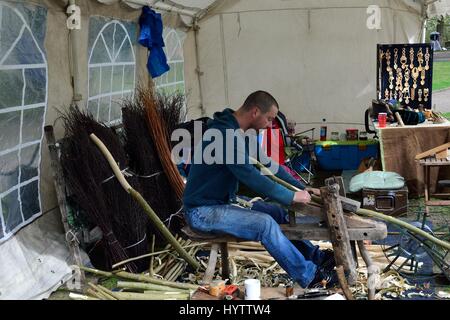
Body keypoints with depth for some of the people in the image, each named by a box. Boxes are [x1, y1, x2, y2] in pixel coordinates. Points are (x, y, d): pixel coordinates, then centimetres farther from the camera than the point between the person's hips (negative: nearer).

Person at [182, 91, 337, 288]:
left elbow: (269, 164, 16)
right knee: (266, 223, -23)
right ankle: (309, 276, -11)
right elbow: (251, 177, -29)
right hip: (202, 211, -10)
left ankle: (315, 256, 19)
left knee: (279, 212, 6)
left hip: (225, 201, 10)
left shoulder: (243, 133, 7)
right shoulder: (225, 133, -25)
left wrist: (302, 188, 11)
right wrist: (292, 197, -20)